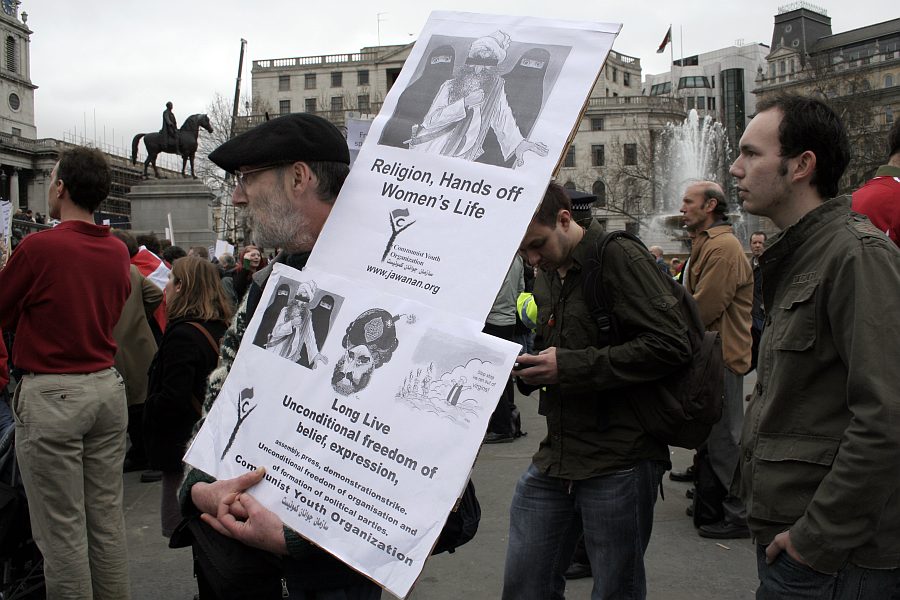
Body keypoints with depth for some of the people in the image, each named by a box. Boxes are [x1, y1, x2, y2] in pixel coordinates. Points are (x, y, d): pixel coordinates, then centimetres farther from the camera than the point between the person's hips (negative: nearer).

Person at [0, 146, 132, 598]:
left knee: (61, 529, 4)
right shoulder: (118, 252, 5)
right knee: (107, 518, 14)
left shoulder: (39, 247, -13)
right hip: (108, 387, 6)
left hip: (51, 395, -6)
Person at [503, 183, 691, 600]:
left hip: (618, 463, -7)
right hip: (555, 457, 8)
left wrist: (569, 366, -22)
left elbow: (671, 345, -21)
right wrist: (531, 363, 0)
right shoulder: (547, 276, 13)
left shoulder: (620, 257, -13)